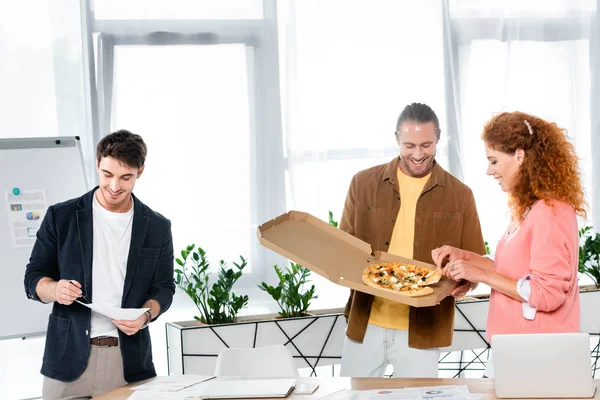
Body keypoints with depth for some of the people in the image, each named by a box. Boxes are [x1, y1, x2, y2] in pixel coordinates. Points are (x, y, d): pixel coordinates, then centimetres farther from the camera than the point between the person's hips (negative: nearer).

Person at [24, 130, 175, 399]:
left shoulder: (157, 227, 7)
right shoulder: (61, 217, 3)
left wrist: (145, 316, -11)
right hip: (69, 357, -1)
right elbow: (33, 278, 6)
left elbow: (163, 288, 10)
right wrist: (55, 290, -17)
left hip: (129, 361, 1)